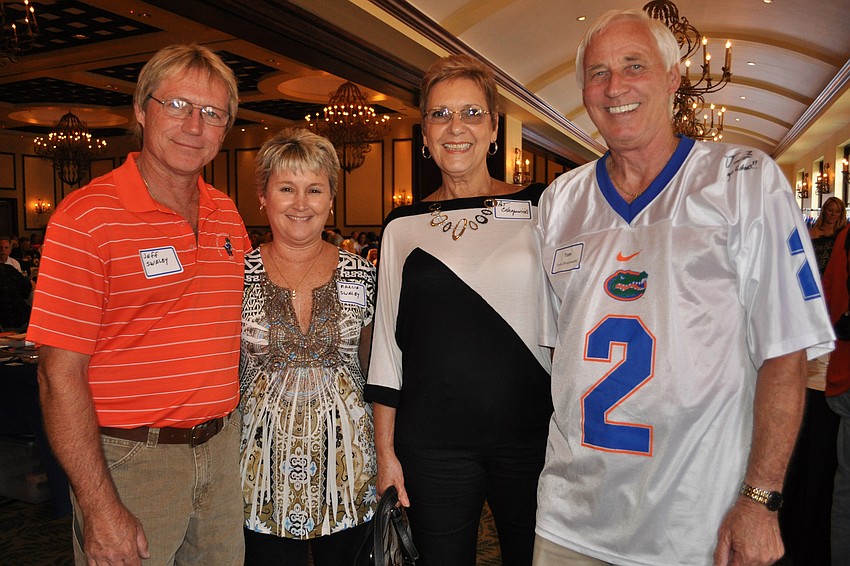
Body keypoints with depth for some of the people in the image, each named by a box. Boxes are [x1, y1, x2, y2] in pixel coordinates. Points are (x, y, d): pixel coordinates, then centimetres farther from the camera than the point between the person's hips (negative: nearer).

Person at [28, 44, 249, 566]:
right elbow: (60, 373, -15)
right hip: (130, 459, -5)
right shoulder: (87, 217, -13)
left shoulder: (229, 216, 6)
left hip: (222, 449, 6)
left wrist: (228, 433, 11)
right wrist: (99, 507, -16)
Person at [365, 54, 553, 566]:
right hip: (432, 443, 1)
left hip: (532, 433, 0)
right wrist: (385, 449, 5)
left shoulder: (539, 208, 0)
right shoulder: (403, 228, 4)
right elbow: (387, 342, 6)